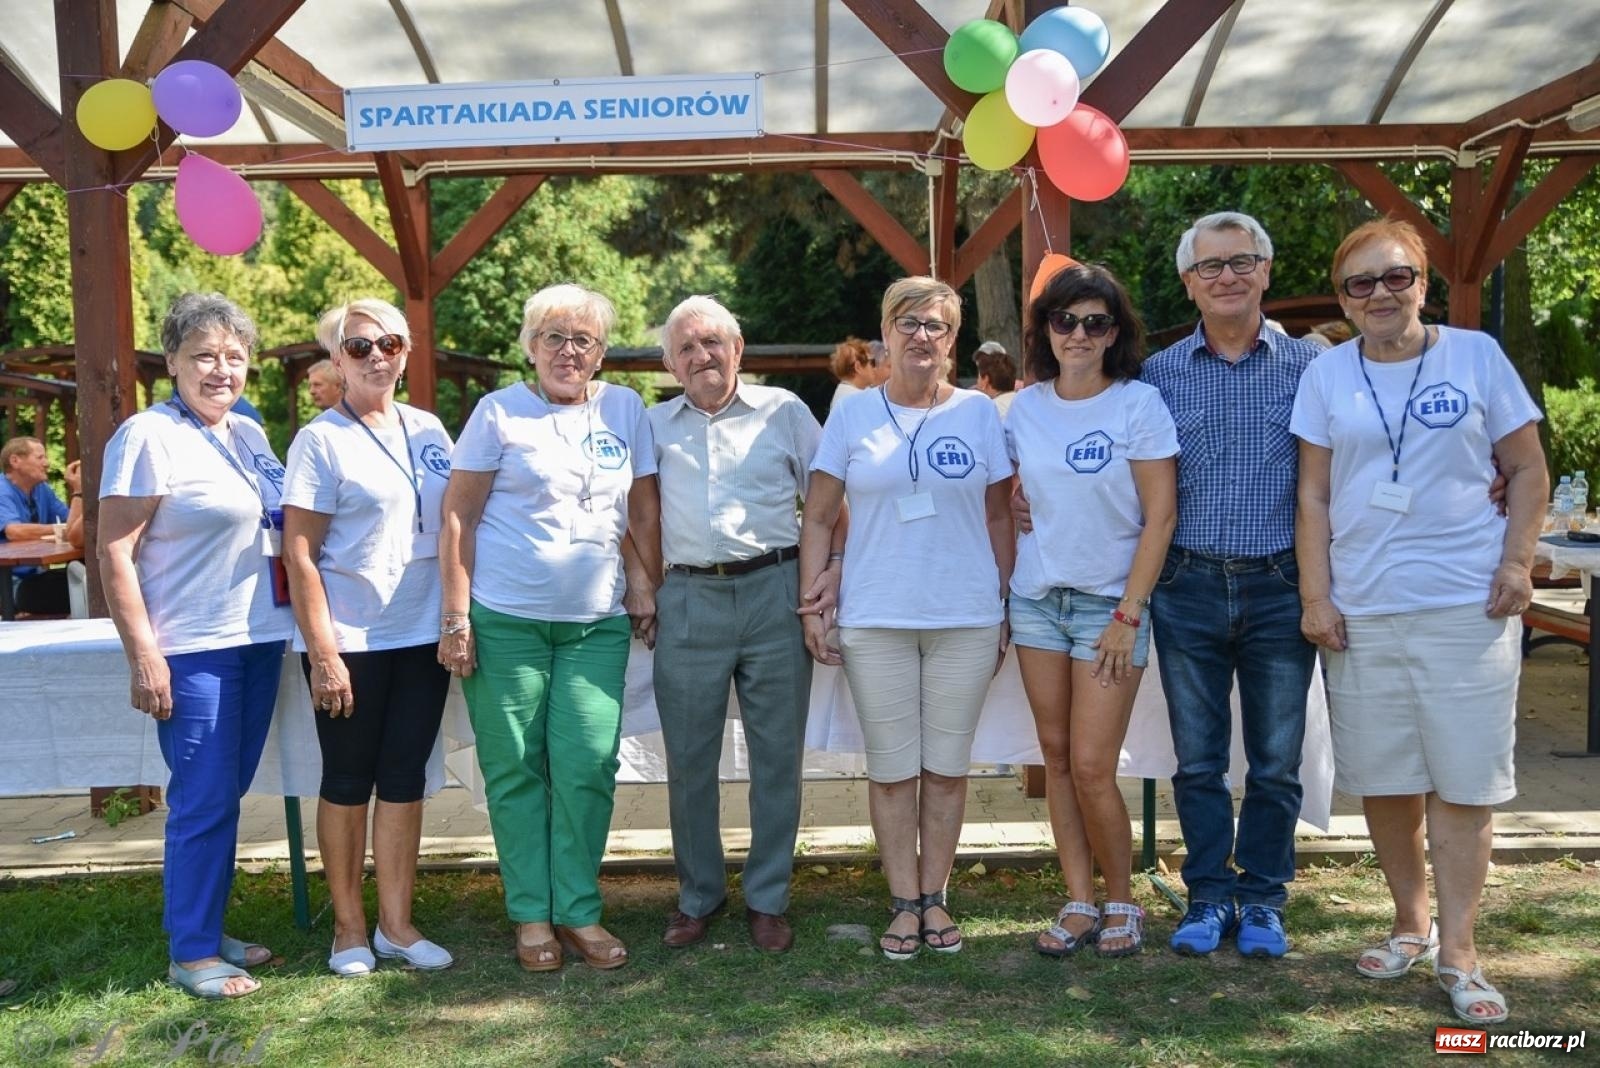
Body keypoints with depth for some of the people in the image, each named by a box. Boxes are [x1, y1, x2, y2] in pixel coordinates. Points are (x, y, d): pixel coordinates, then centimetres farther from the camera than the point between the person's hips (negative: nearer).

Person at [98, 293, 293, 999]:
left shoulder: (250, 434, 11)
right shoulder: (148, 436, -10)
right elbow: (113, 553, -13)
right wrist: (143, 656, -18)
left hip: (258, 639, 7)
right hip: (193, 650, -7)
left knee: (228, 796, 15)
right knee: (203, 802, -1)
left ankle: (210, 930, 28)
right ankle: (192, 953, 14)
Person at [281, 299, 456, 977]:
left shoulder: (429, 431, 9)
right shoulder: (320, 441, -6)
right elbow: (299, 553, -10)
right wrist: (322, 652, -15)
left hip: (422, 637, 5)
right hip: (349, 642, -4)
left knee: (404, 779, 10)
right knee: (348, 782, 7)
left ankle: (396, 923, 21)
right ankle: (349, 927, 21)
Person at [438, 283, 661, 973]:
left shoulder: (625, 408, 9)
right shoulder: (499, 412, 0)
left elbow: (643, 509, 14)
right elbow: (458, 516, -1)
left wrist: (647, 587, 7)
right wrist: (456, 616, -6)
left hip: (598, 623, 2)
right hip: (505, 621, -2)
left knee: (588, 764, -2)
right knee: (515, 769, 4)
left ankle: (579, 911, 13)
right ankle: (531, 915, 17)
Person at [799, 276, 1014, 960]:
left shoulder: (980, 414, 5)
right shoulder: (853, 415, 4)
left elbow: (999, 518, 8)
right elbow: (818, 519, 5)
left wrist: (1006, 609, 4)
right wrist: (811, 605, -2)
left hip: (967, 621, 1)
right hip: (874, 622, 0)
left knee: (947, 767, 8)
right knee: (891, 768, 5)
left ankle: (934, 897, 22)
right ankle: (904, 902, 18)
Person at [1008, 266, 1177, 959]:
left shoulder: (1138, 404, -8)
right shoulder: (1025, 407, 4)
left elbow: (1160, 516, -10)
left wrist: (1128, 615, -13)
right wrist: (999, 596, 5)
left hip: (1109, 604, -4)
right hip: (1036, 598, 4)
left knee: (1092, 770, -5)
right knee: (1057, 757, 7)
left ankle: (1121, 904, 17)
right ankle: (1079, 904, 19)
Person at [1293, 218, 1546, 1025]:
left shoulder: (1476, 355, 2)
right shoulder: (1327, 374, 5)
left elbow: (1528, 471, 5)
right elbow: (1313, 496, 4)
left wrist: (1516, 562, -7)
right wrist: (1316, 597, -1)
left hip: (1468, 603, -2)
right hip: (1361, 609, 2)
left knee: (1462, 778, 1)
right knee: (1382, 778, 9)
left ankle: (1458, 951, 12)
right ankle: (1411, 923, 28)